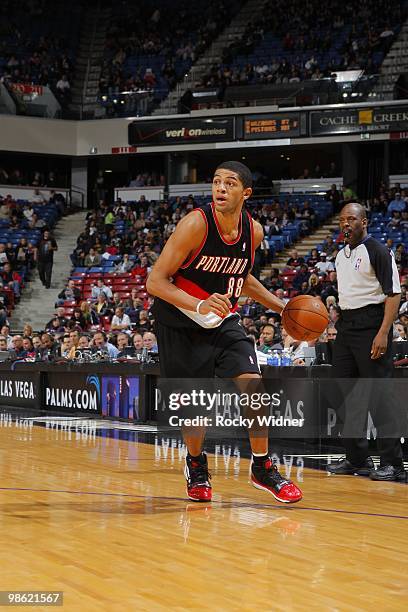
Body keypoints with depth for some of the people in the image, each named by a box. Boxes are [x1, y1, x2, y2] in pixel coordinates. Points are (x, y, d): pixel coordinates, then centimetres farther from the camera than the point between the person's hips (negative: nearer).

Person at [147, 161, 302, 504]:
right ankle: (196, 467, 28)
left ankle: (262, 468, 2)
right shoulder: (196, 224, -23)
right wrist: (198, 305, -36)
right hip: (181, 323, -4)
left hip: (224, 321, 4)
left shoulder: (254, 232, -5)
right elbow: (155, 281, -23)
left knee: (253, 384, -12)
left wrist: (281, 307, 11)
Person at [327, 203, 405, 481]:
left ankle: (393, 463, -7)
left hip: (370, 325, -9)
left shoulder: (377, 251, -9)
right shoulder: (342, 255, 16)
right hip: (346, 325, 9)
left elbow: (394, 294, -14)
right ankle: (358, 459, 17)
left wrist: (383, 333, -22)